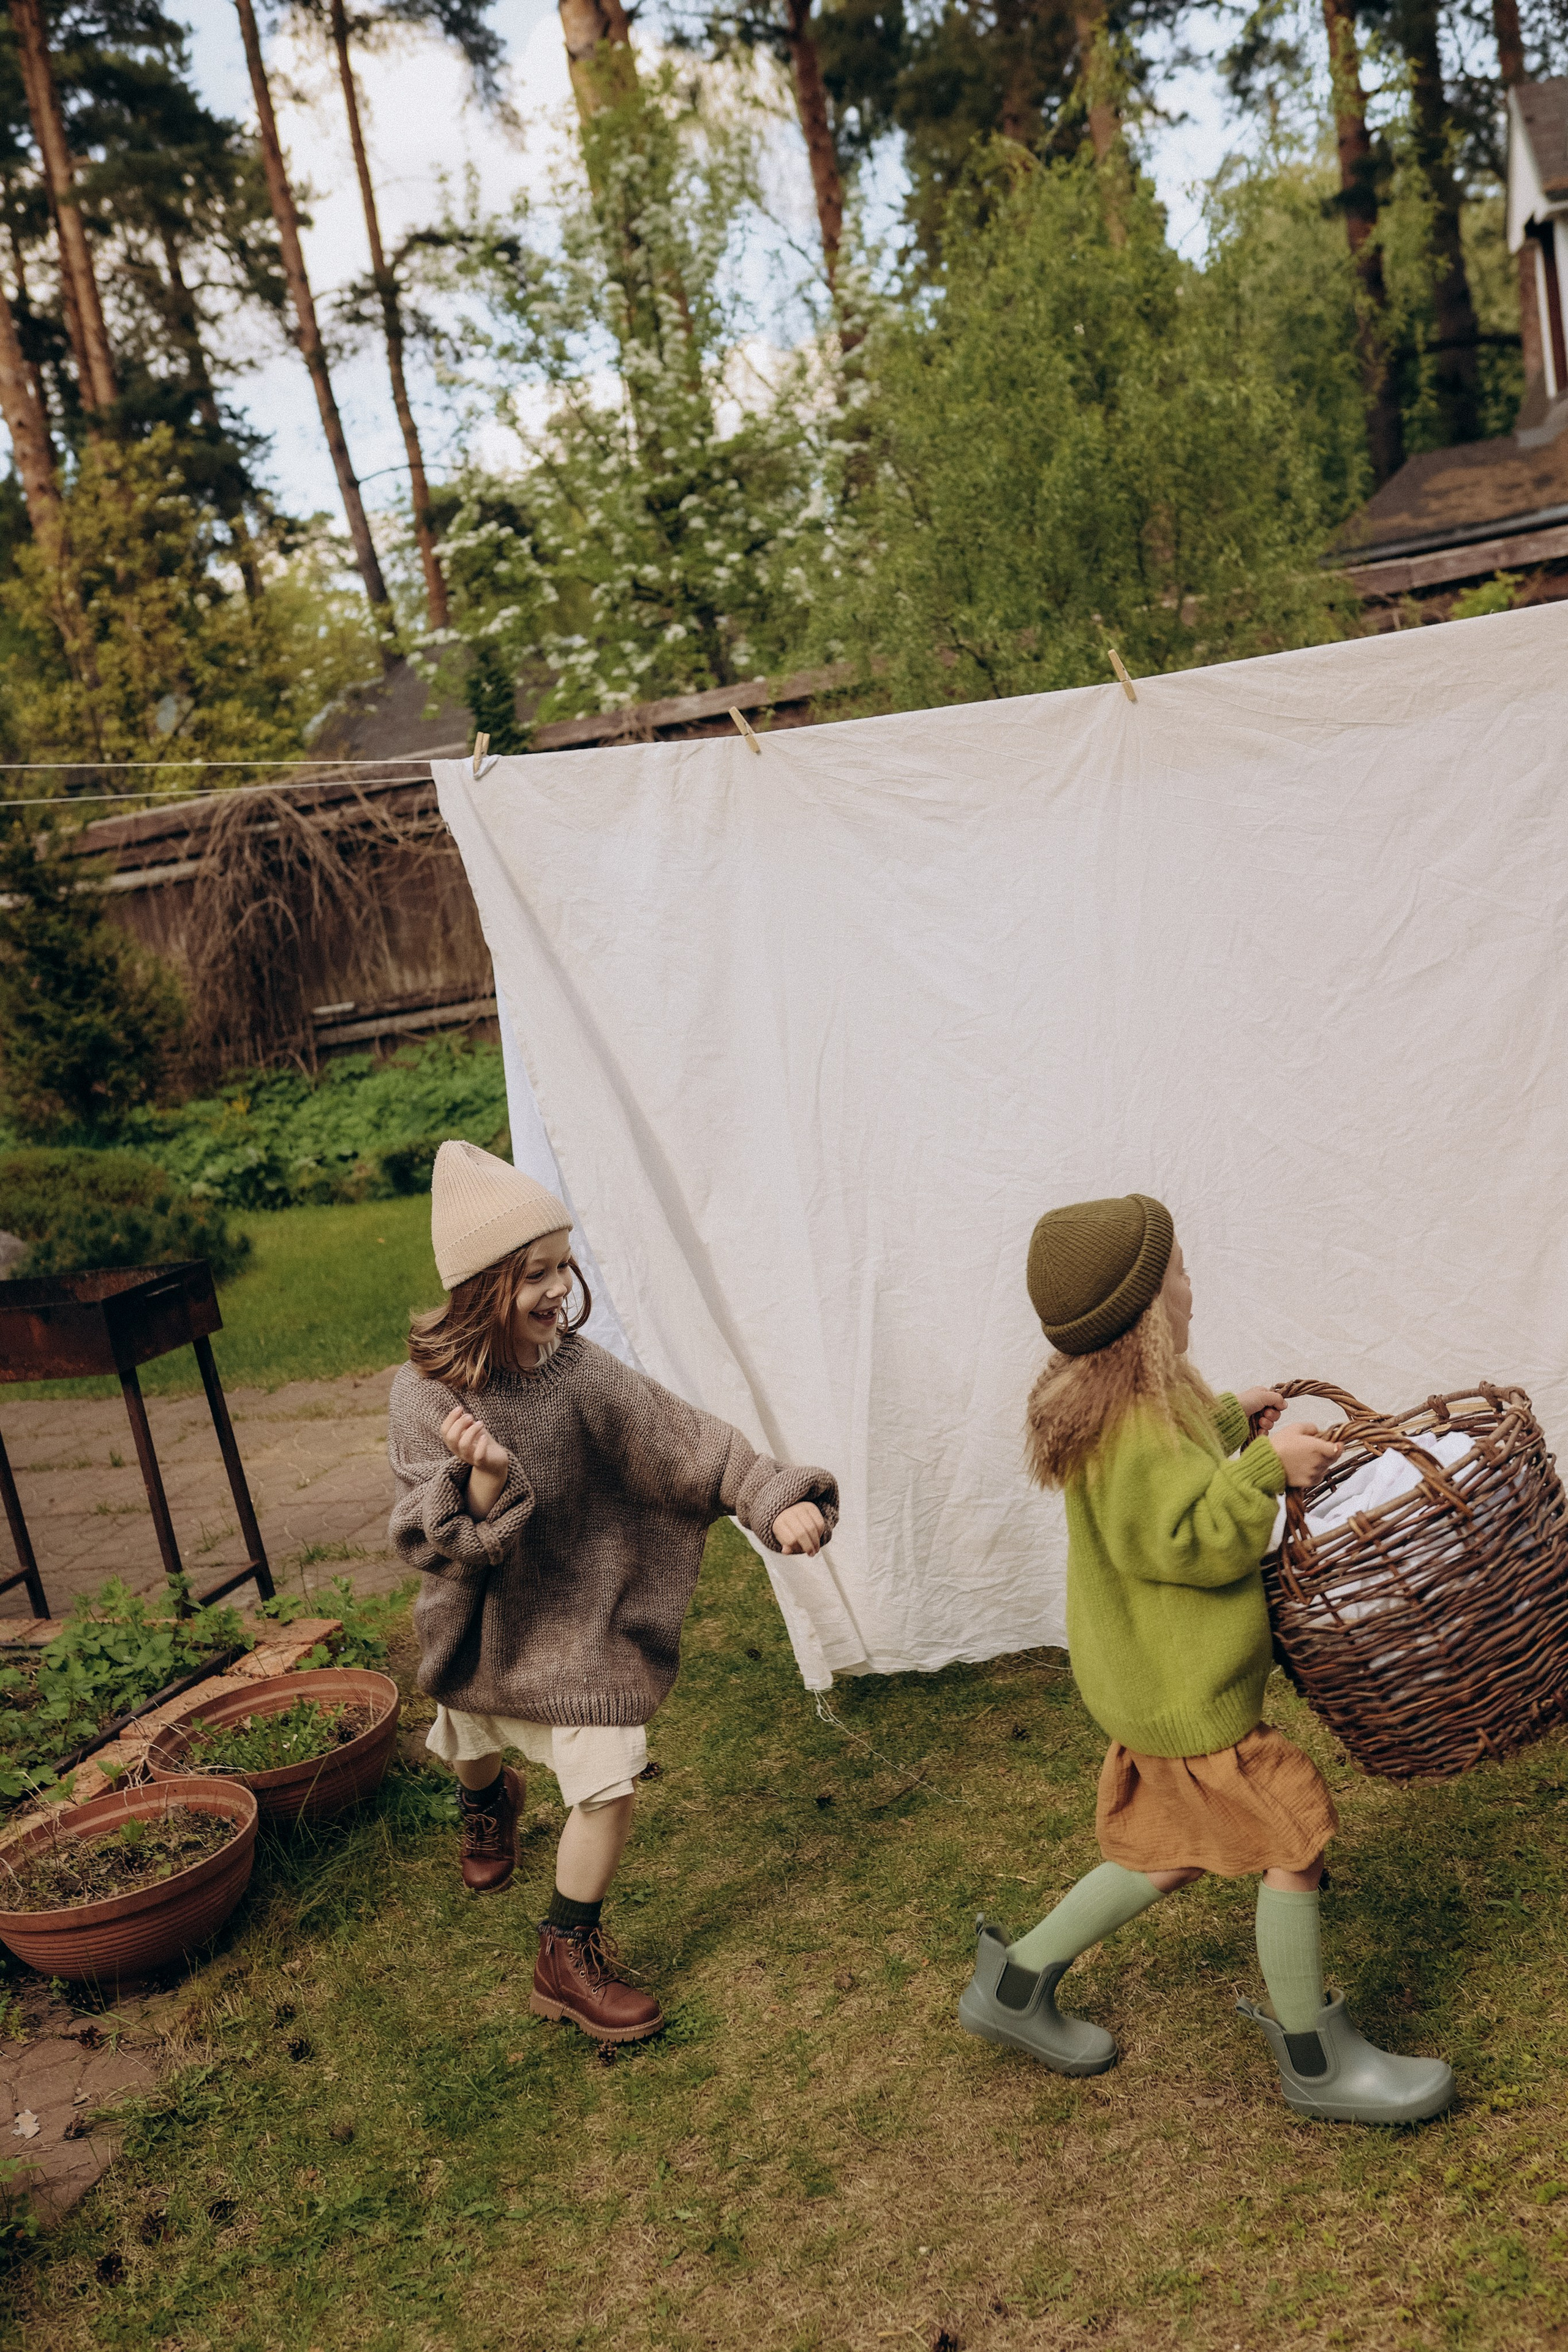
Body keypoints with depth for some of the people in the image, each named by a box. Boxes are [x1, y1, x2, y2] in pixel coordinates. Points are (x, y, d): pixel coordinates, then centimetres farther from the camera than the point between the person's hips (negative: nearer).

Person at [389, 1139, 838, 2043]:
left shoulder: (582, 1372, -21)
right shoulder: (427, 1394, -23)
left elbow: (689, 1441, -20)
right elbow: (432, 1544, -24)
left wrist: (778, 1497, -31)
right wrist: (483, 1479, -43)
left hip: (581, 1619, -1)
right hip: (483, 1621, 1)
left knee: (609, 1782, -9)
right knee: (472, 1747, 29)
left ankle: (571, 1955, 16)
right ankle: (491, 1803, 68)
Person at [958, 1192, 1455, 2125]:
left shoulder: (1109, 1396, 3)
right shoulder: (1132, 1426, -28)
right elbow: (1186, 1540, -28)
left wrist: (1227, 1420, 12)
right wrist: (1268, 1468, -25)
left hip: (1156, 1672, 10)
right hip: (1181, 1688, -10)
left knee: (1177, 1847, 20)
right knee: (1295, 1835, 4)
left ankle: (1016, 1985, 30)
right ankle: (1317, 2062, 23)